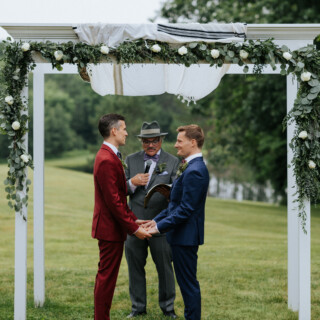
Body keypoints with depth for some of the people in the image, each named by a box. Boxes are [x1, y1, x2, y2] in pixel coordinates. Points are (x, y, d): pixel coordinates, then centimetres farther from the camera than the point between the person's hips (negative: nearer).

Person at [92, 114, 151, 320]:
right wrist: (133, 228, -19)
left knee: (107, 276, 16)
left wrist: (133, 219, 14)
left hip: (111, 227, 11)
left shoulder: (109, 156, 13)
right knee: (106, 277, -3)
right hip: (111, 228, -11)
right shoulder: (107, 160, -21)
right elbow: (113, 201, -23)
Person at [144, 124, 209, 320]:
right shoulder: (193, 167, 13)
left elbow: (186, 209, -23)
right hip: (184, 235, 11)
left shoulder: (194, 171, -21)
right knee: (188, 283, 16)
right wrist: (157, 220, 14)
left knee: (188, 284, -3)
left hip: (186, 236, -11)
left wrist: (160, 227, -19)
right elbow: (177, 204, 19)